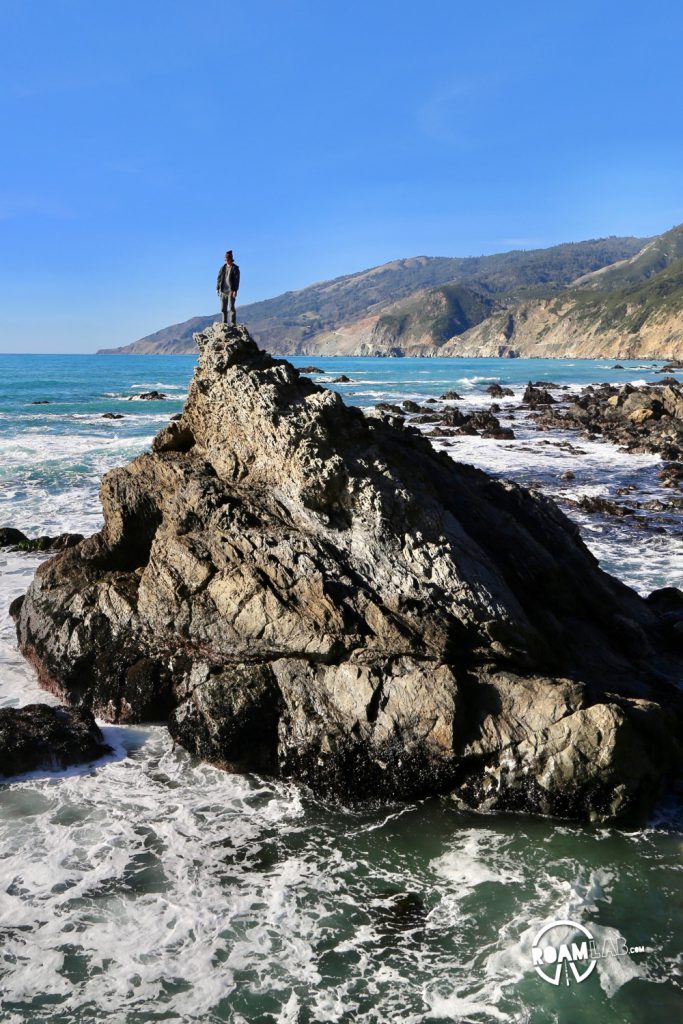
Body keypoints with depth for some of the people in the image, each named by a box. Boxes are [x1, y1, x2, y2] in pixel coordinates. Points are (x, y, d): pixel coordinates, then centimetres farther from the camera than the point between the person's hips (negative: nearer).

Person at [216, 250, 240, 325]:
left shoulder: (235, 268, -2)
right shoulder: (223, 268, 13)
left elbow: (237, 280, -8)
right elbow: (219, 278, 14)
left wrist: (235, 290, -17)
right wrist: (218, 289, 6)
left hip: (231, 291, -5)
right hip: (223, 291, 5)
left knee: (231, 307, -11)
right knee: (223, 308, 5)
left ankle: (233, 323, -11)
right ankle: (224, 323, 10)